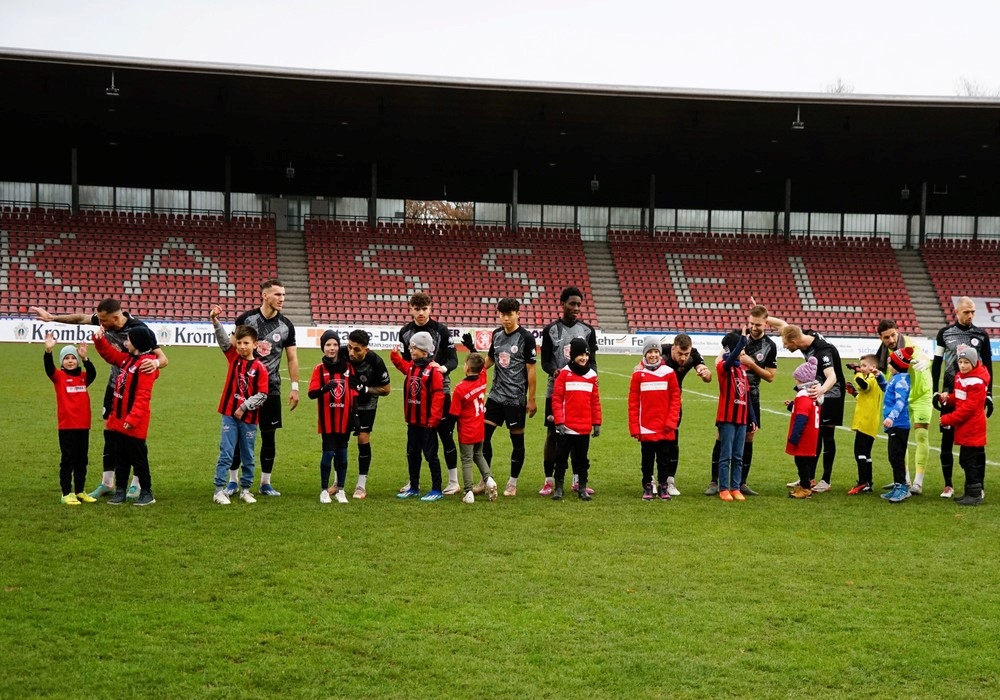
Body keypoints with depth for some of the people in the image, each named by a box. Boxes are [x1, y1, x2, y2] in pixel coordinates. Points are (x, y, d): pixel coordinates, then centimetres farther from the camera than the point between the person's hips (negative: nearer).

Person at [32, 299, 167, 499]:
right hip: (115, 384, 6)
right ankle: (107, 483, 19)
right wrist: (52, 317, 9)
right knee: (109, 431, 9)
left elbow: (163, 358, -29)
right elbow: (81, 318, 6)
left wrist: (155, 363, -51)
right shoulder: (106, 321, -13)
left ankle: (137, 484, 13)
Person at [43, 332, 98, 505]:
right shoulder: (59, 376, -2)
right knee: (68, 459, 1)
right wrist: (48, 351, -38)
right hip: (66, 426, -4)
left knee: (82, 460, 12)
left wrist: (85, 358, -28)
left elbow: (92, 374, -13)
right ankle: (67, 493, 7)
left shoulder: (83, 377, 7)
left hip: (83, 425, 4)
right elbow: (49, 368, -20)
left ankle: (80, 491, 22)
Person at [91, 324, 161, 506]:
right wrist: (99, 338, 6)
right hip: (119, 420, 9)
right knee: (120, 458, 13)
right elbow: (108, 353, 25)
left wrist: (133, 418, -25)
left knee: (138, 458, 1)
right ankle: (120, 491, 20)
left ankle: (147, 493, 11)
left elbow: (143, 396, -23)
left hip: (134, 424, -9)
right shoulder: (127, 359, 9)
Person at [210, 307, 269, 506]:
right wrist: (214, 320, -26)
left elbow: (262, 395, -9)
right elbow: (223, 339, -12)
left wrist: (244, 407, -14)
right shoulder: (234, 357, 2)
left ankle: (245, 489, 21)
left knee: (248, 456, 10)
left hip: (249, 417, -1)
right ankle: (220, 490, 1)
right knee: (226, 453, -1)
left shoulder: (260, 368, -7)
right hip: (230, 413, 1)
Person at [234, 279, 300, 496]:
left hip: (271, 387, 2)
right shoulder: (246, 319, -5)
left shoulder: (286, 325, 2)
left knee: (269, 436, 5)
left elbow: (292, 358, 7)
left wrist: (295, 387, 2)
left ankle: (265, 483, 14)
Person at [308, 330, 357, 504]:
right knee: (328, 453, -3)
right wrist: (324, 388, -30)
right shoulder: (320, 369, -2)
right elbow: (311, 393, -10)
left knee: (342, 453, 8)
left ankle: (340, 489, 17)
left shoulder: (348, 367, 5)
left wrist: (353, 417, 3)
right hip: (327, 420, -2)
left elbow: (353, 394, 7)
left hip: (344, 419, 2)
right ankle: (324, 490, 8)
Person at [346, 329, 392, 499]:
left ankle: (362, 485, 4)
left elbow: (386, 389, -15)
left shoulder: (375, 362, -28)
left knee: (363, 438, -9)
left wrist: (365, 389, -27)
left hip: (366, 404, -2)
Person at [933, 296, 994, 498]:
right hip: (950, 393, 0)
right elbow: (936, 364, 7)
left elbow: (988, 366, 7)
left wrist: (989, 395, 3)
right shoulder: (945, 333, 3)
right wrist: (936, 392, 1)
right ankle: (948, 485, 8)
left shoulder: (981, 335, 3)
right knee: (947, 439, 0)